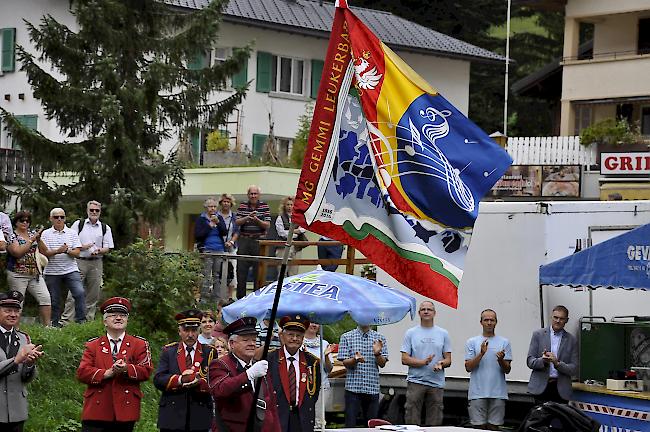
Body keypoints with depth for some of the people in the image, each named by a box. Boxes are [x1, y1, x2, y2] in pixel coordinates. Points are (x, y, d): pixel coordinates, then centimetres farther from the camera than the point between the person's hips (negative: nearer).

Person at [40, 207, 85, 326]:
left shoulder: (72, 233, 8)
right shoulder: (46, 234, 4)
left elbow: (77, 252, 1)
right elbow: (44, 253, -6)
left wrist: (68, 251, -19)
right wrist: (58, 251, -22)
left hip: (70, 270, 1)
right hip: (52, 272, -1)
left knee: (80, 293, -16)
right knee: (54, 300, 3)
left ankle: (81, 320, -8)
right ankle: (55, 324, 15)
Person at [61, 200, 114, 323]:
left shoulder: (105, 228, 12)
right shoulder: (78, 224, 9)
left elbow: (108, 248, 8)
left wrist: (99, 251, -13)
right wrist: (82, 247, -11)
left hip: (96, 263, 2)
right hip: (79, 261, -2)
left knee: (93, 294, 3)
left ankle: (89, 319, 11)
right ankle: (65, 319, -10)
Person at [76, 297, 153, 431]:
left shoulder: (140, 344, 10)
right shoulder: (93, 345, 12)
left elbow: (146, 371, 0)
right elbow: (82, 372, 0)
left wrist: (126, 369, -19)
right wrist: (107, 373, -14)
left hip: (125, 411, 0)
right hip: (97, 411, 0)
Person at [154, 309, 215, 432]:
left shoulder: (209, 352, 8)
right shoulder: (168, 351, 9)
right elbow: (158, 380, -2)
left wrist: (198, 382, -22)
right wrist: (180, 380, -18)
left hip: (199, 418, 0)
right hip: (172, 418, 0)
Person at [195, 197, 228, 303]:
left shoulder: (219, 218, 13)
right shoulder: (201, 219, 4)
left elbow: (224, 232, 3)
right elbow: (197, 235, -5)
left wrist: (218, 222, -11)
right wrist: (209, 226, -11)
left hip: (219, 250, 4)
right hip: (207, 250, -4)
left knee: (217, 275, 5)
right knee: (206, 276, -10)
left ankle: (217, 298, 9)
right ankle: (204, 298, -9)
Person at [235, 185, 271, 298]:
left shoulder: (264, 206, 3)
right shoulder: (242, 206, 8)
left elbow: (267, 225, -2)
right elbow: (237, 222, -1)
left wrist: (257, 220, -19)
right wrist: (247, 218, -18)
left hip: (258, 241, -2)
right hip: (244, 241, 2)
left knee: (258, 271, -1)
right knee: (241, 270, 3)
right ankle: (240, 297, 10)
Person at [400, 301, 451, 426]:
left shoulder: (443, 334, 10)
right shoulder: (411, 333, 6)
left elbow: (448, 360, 10)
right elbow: (404, 359, 0)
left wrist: (441, 363, -14)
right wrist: (423, 362, -15)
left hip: (436, 383, 2)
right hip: (415, 382, -1)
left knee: (434, 422, 2)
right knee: (412, 420, -4)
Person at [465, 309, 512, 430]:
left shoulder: (504, 342, 8)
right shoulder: (472, 342, 7)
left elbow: (507, 370, 5)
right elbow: (468, 367, -1)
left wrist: (501, 360, -17)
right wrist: (481, 353, -14)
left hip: (498, 393, 1)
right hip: (477, 393, -1)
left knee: (493, 427, 2)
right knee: (479, 426, -1)